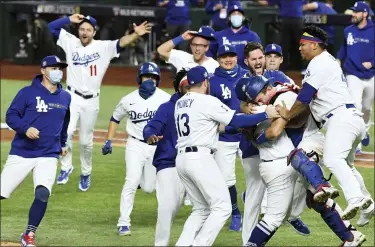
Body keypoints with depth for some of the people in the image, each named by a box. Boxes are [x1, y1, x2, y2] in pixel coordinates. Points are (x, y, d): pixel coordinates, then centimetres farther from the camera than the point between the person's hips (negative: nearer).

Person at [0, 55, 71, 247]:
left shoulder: (65, 98, 11)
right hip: (21, 154, -2)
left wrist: (62, 143, 30)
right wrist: (25, 129, -22)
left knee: (43, 193, -20)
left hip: (48, 157, 2)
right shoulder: (28, 93, -5)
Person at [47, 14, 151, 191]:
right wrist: (70, 19, -10)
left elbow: (121, 43, -20)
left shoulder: (103, 47, -5)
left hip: (91, 101, 0)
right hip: (72, 97, 0)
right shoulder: (71, 42, 1)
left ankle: (86, 173, 28)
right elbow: (51, 27, 2)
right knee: (66, 132, -18)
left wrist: (136, 35, -39)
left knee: (86, 141, 9)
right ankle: (66, 167, 0)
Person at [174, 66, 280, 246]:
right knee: (222, 208, -3)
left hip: (181, 159, 8)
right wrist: (265, 115, -5)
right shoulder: (208, 102, -8)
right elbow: (236, 121, -11)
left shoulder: (179, 103, 15)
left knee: (201, 209, 17)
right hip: (200, 159, -8)